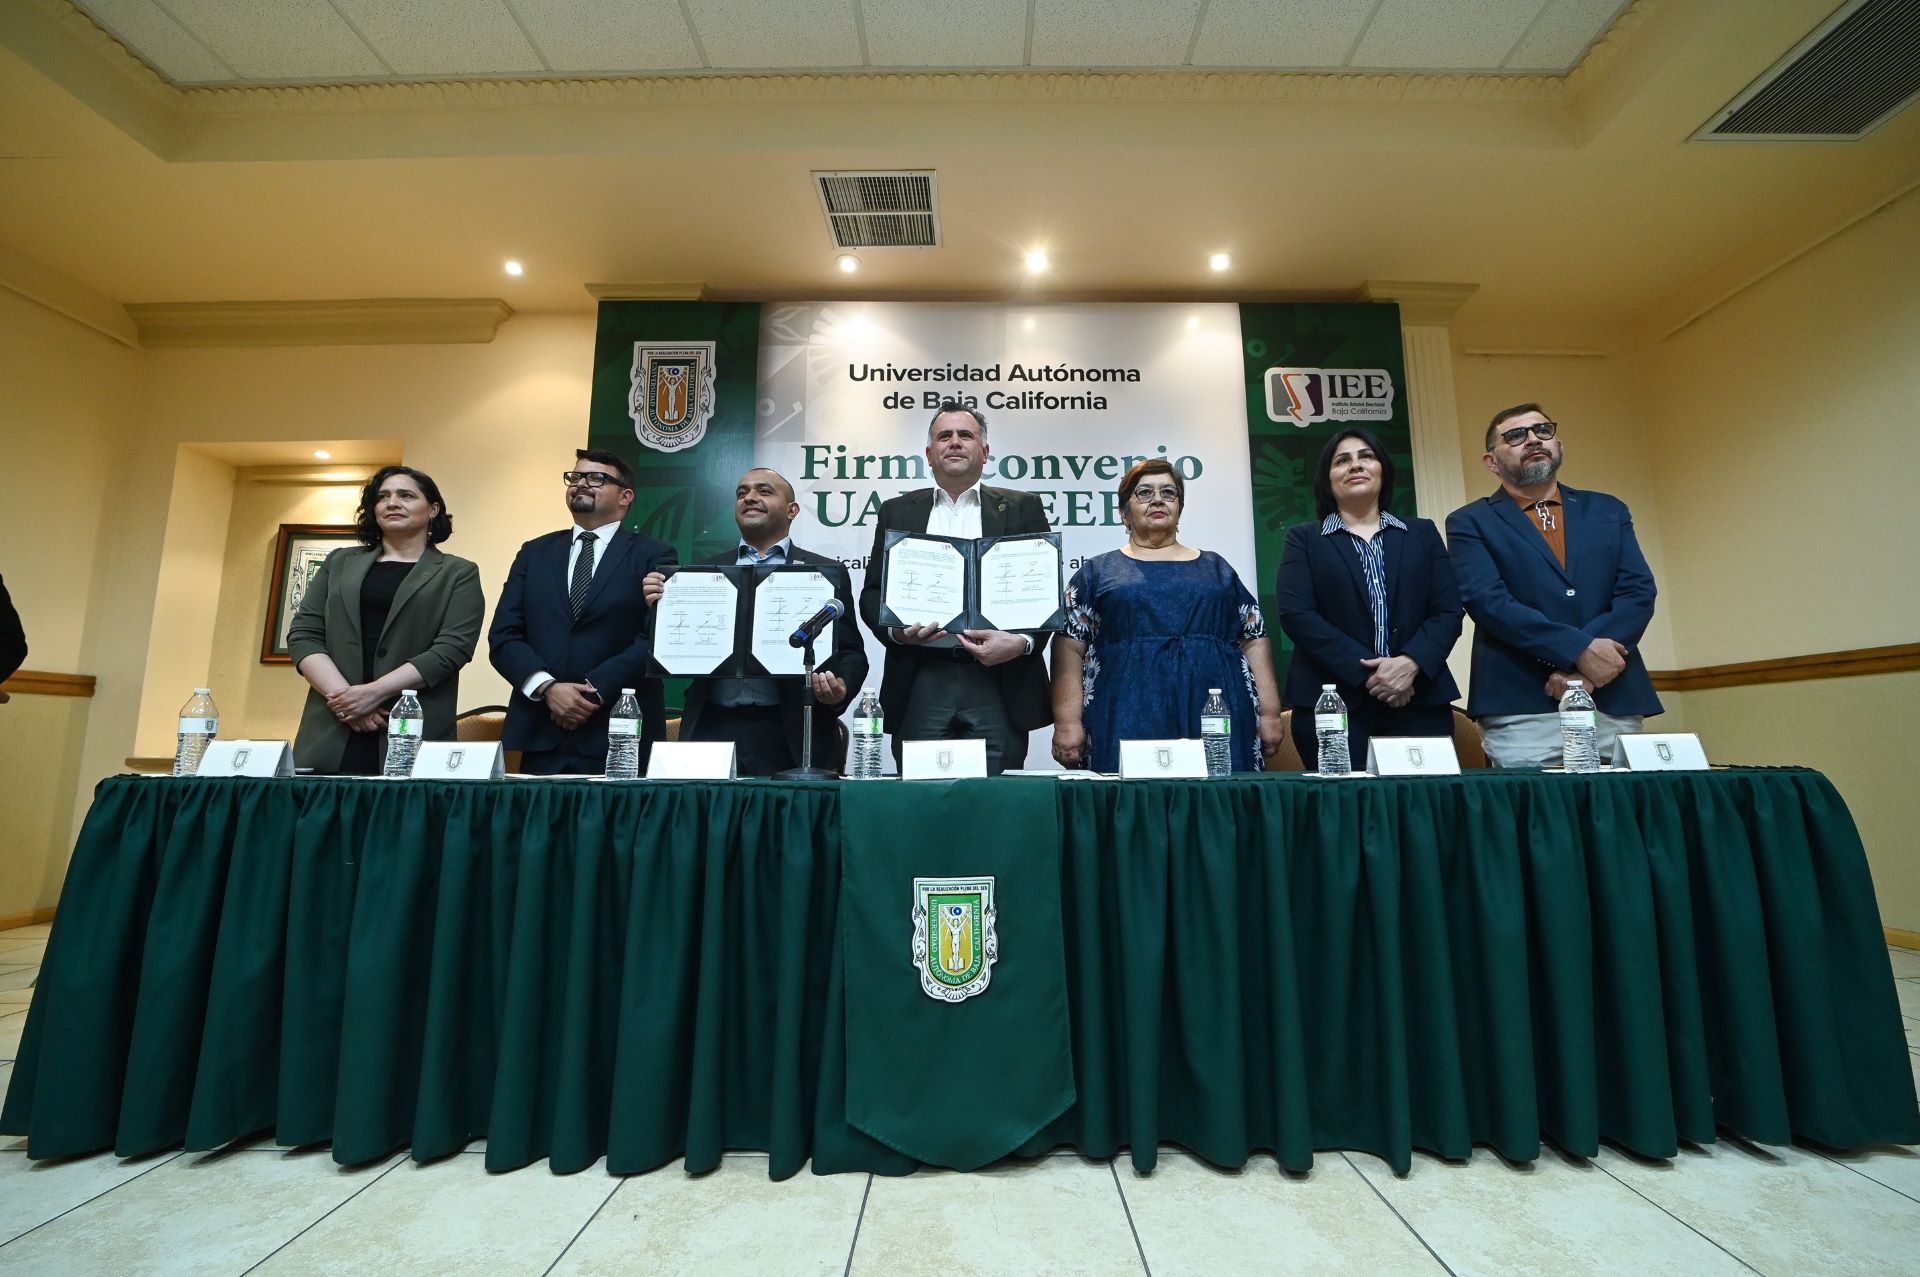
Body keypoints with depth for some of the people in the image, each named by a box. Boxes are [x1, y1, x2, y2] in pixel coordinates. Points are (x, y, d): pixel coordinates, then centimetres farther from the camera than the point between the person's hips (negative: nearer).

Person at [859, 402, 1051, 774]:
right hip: (921, 685, 1)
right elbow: (872, 593, 12)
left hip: (999, 683, -1)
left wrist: (1021, 642, -13)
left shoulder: (1022, 508, 10)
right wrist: (895, 629, -9)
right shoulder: (897, 511, 15)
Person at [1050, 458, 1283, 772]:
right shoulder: (1096, 572, 10)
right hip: (1127, 720, -2)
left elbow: (1254, 641, 13)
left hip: (1216, 717, 2)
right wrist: (1067, 723, -8)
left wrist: (1269, 714, 4)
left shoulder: (1217, 568, 17)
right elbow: (1070, 649, 2)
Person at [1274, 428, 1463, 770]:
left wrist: (1411, 663, -13)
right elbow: (1295, 614, -7)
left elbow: (1448, 612, 6)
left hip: (1420, 699, 3)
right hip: (1332, 704, -2)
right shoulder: (1304, 539, 7)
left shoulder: (1423, 533, 15)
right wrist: (1366, 671, -15)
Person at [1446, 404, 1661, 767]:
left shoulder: (1609, 511, 16)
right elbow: (1487, 601, -10)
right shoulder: (1470, 522, 4)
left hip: (1616, 702, 4)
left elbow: (1638, 592, 5)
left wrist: (1584, 664, -11)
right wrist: (1579, 649, -16)